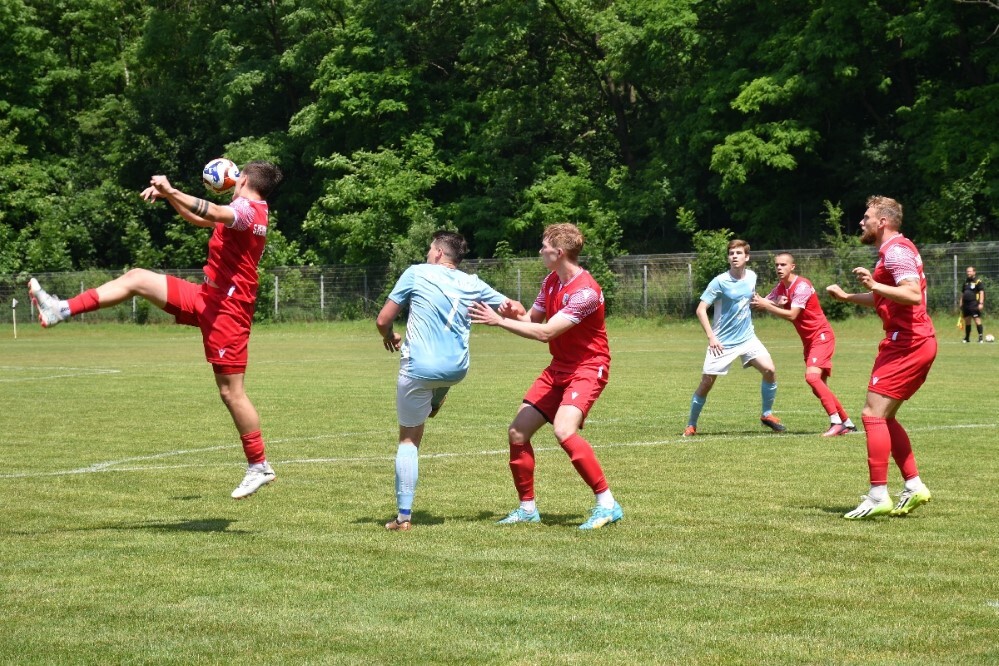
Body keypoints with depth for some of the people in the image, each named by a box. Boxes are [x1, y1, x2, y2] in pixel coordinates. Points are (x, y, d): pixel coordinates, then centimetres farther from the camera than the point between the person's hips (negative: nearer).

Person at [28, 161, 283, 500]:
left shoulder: (247, 209, -13)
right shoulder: (250, 213, 17)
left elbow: (213, 213, -36)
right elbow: (199, 219, 32)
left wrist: (170, 191, -39)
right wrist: (169, 195, 21)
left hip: (226, 308, -10)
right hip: (208, 298, 10)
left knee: (231, 391, -6)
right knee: (137, 278, 6)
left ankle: (259, 467, 3)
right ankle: (61, 310, 4)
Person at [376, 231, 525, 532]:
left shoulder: (416, 273, -1)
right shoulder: (472, 284, 10)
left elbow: (382, 320, 3)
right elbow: (518, 312, 17)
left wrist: (389, 336, 19)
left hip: (419, 368, -4)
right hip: (456, 368, 4)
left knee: (409, 440, 5)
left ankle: (404, 516, 1)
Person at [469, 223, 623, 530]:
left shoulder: (585, 291, -22)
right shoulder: (551, 281, 6)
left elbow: (545, 332, -26)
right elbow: (533, 320, 10)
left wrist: (499, 321, -22)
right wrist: (513, 313, -12)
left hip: (588, 368, -9)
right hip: (559, 367, 9)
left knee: (564, 430, -30)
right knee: (517, 433, 3)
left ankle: (607, 505, -21)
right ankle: (527, 508, 17)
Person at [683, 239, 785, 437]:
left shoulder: (752, 277, 2)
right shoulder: (719, 282, -14)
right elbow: (701, 310, -14)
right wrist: (711, 337, -21)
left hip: (747, 338, 4)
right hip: (722, 342, -4)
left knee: (769, 370, -12)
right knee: (706, 383, -4)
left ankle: (767, 415, 7)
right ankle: (691, 425, 13)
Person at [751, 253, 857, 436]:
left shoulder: (801, 286, -18)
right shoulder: (781, 287, 9)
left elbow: (791, 315, -24)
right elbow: (763, 303, 5)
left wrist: (767, 306, -24)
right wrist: (758, 301, -18)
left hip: (821, 337, -9)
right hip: (809, 340, 9)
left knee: (812, 376, -26)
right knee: (819, 387, 9)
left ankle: (836, 422, -26)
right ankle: (847, 423, 18)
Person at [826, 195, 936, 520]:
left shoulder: (896, 250, -13)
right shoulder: (895, 249, 20)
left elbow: (913, 295, -27)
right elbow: (886, 299, 33)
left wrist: (874, 285, -35)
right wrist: (846, 296, 30)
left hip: (906, 343, -11)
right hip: (916, 341, 11)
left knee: (873, 414, -11)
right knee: (883, 417, 14)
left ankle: (878, 496, -13)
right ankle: (914, 486, 13)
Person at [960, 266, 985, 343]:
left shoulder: (978, 281, -4)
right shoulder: (966, 282, 18)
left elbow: (981, 292, -9)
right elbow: (962, 293, 25)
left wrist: (981, 303, -17)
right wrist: (961, 303, 21)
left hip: (974, 304, -7)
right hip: (966, 304, 7)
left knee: (977, 319, -12)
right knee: (967, 321, 11)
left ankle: (981, 337, -11)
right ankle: (967, 338, 18)